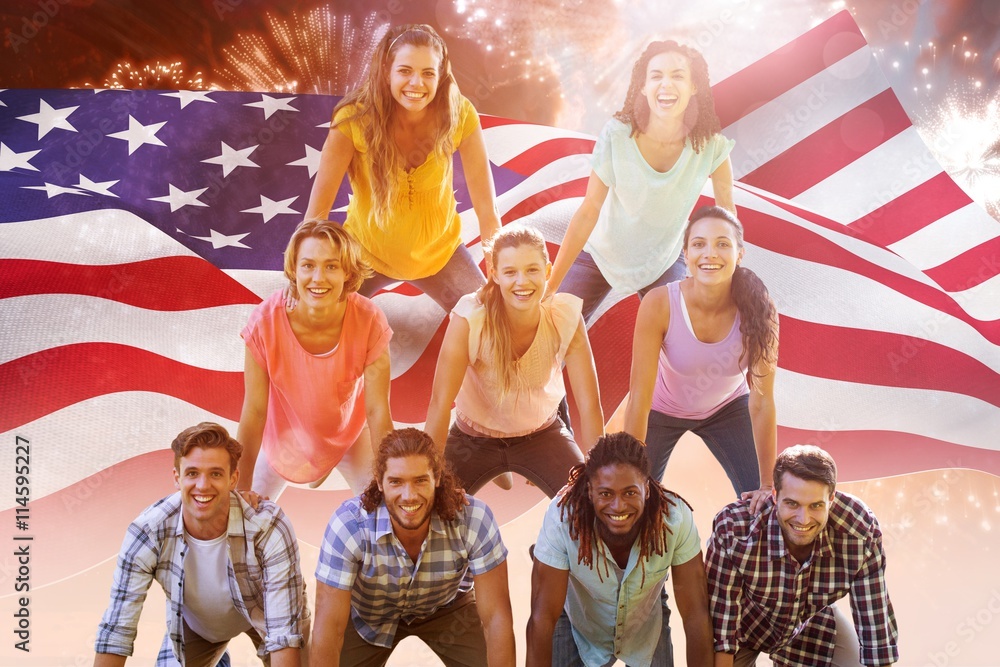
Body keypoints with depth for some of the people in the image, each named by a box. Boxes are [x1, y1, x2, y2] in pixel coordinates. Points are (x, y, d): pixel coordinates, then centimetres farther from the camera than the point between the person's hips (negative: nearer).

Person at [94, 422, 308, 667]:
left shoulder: (269, 528, -36)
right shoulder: (146, 533, -31)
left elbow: (284, 629, -34)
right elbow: (116, 630, -25)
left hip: (263, 617, -1)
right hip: (195, 626, 2)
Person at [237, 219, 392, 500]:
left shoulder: (369, 321, -31)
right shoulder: (266, 321, -32)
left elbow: (377, 411, -21)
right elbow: (254, 412, -22)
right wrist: (241, 490, -18)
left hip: (349, 434, 0)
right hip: (284, 435, 0)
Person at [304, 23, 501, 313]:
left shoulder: (459, 115, -23)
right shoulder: (354, 119, -27)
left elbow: (487, 211, -19)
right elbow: (318, 208, -22)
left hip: (438, 251, 1)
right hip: (367, 250, -1)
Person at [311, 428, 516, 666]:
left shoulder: (474, 519, -34)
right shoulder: (348, 524, -36)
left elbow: (496, 617, -30)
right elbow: (328, 628, -33)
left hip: (447, 608, 0)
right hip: (367, 616, 0)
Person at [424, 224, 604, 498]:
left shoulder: (566, 318, -23)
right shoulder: (469, 320, -29)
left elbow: (589, 404, -21)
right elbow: (440, 403, -27)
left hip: (542, 433, 1)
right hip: (474, 439, -1)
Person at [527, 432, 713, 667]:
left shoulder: (676, 517, -34)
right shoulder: (562, 517, -37)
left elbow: (696, 614, -25)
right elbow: (542, 618, -30)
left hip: (646, 628, 1)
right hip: (577, 626, -1)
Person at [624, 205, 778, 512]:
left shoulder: (757, 309, -29)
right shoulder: (659, 305, -32)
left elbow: (762, 400, -23)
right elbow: (639, 397, -28)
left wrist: (768, 485, -19)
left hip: (727, 407, 1)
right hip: (662, 409, -1)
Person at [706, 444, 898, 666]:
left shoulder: (861, 533, -32)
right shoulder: (732, 527, -37)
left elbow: (876, 631, -24)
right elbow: (719, 626, -29)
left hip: (814, 624, 2)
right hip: (745, 625, -2)